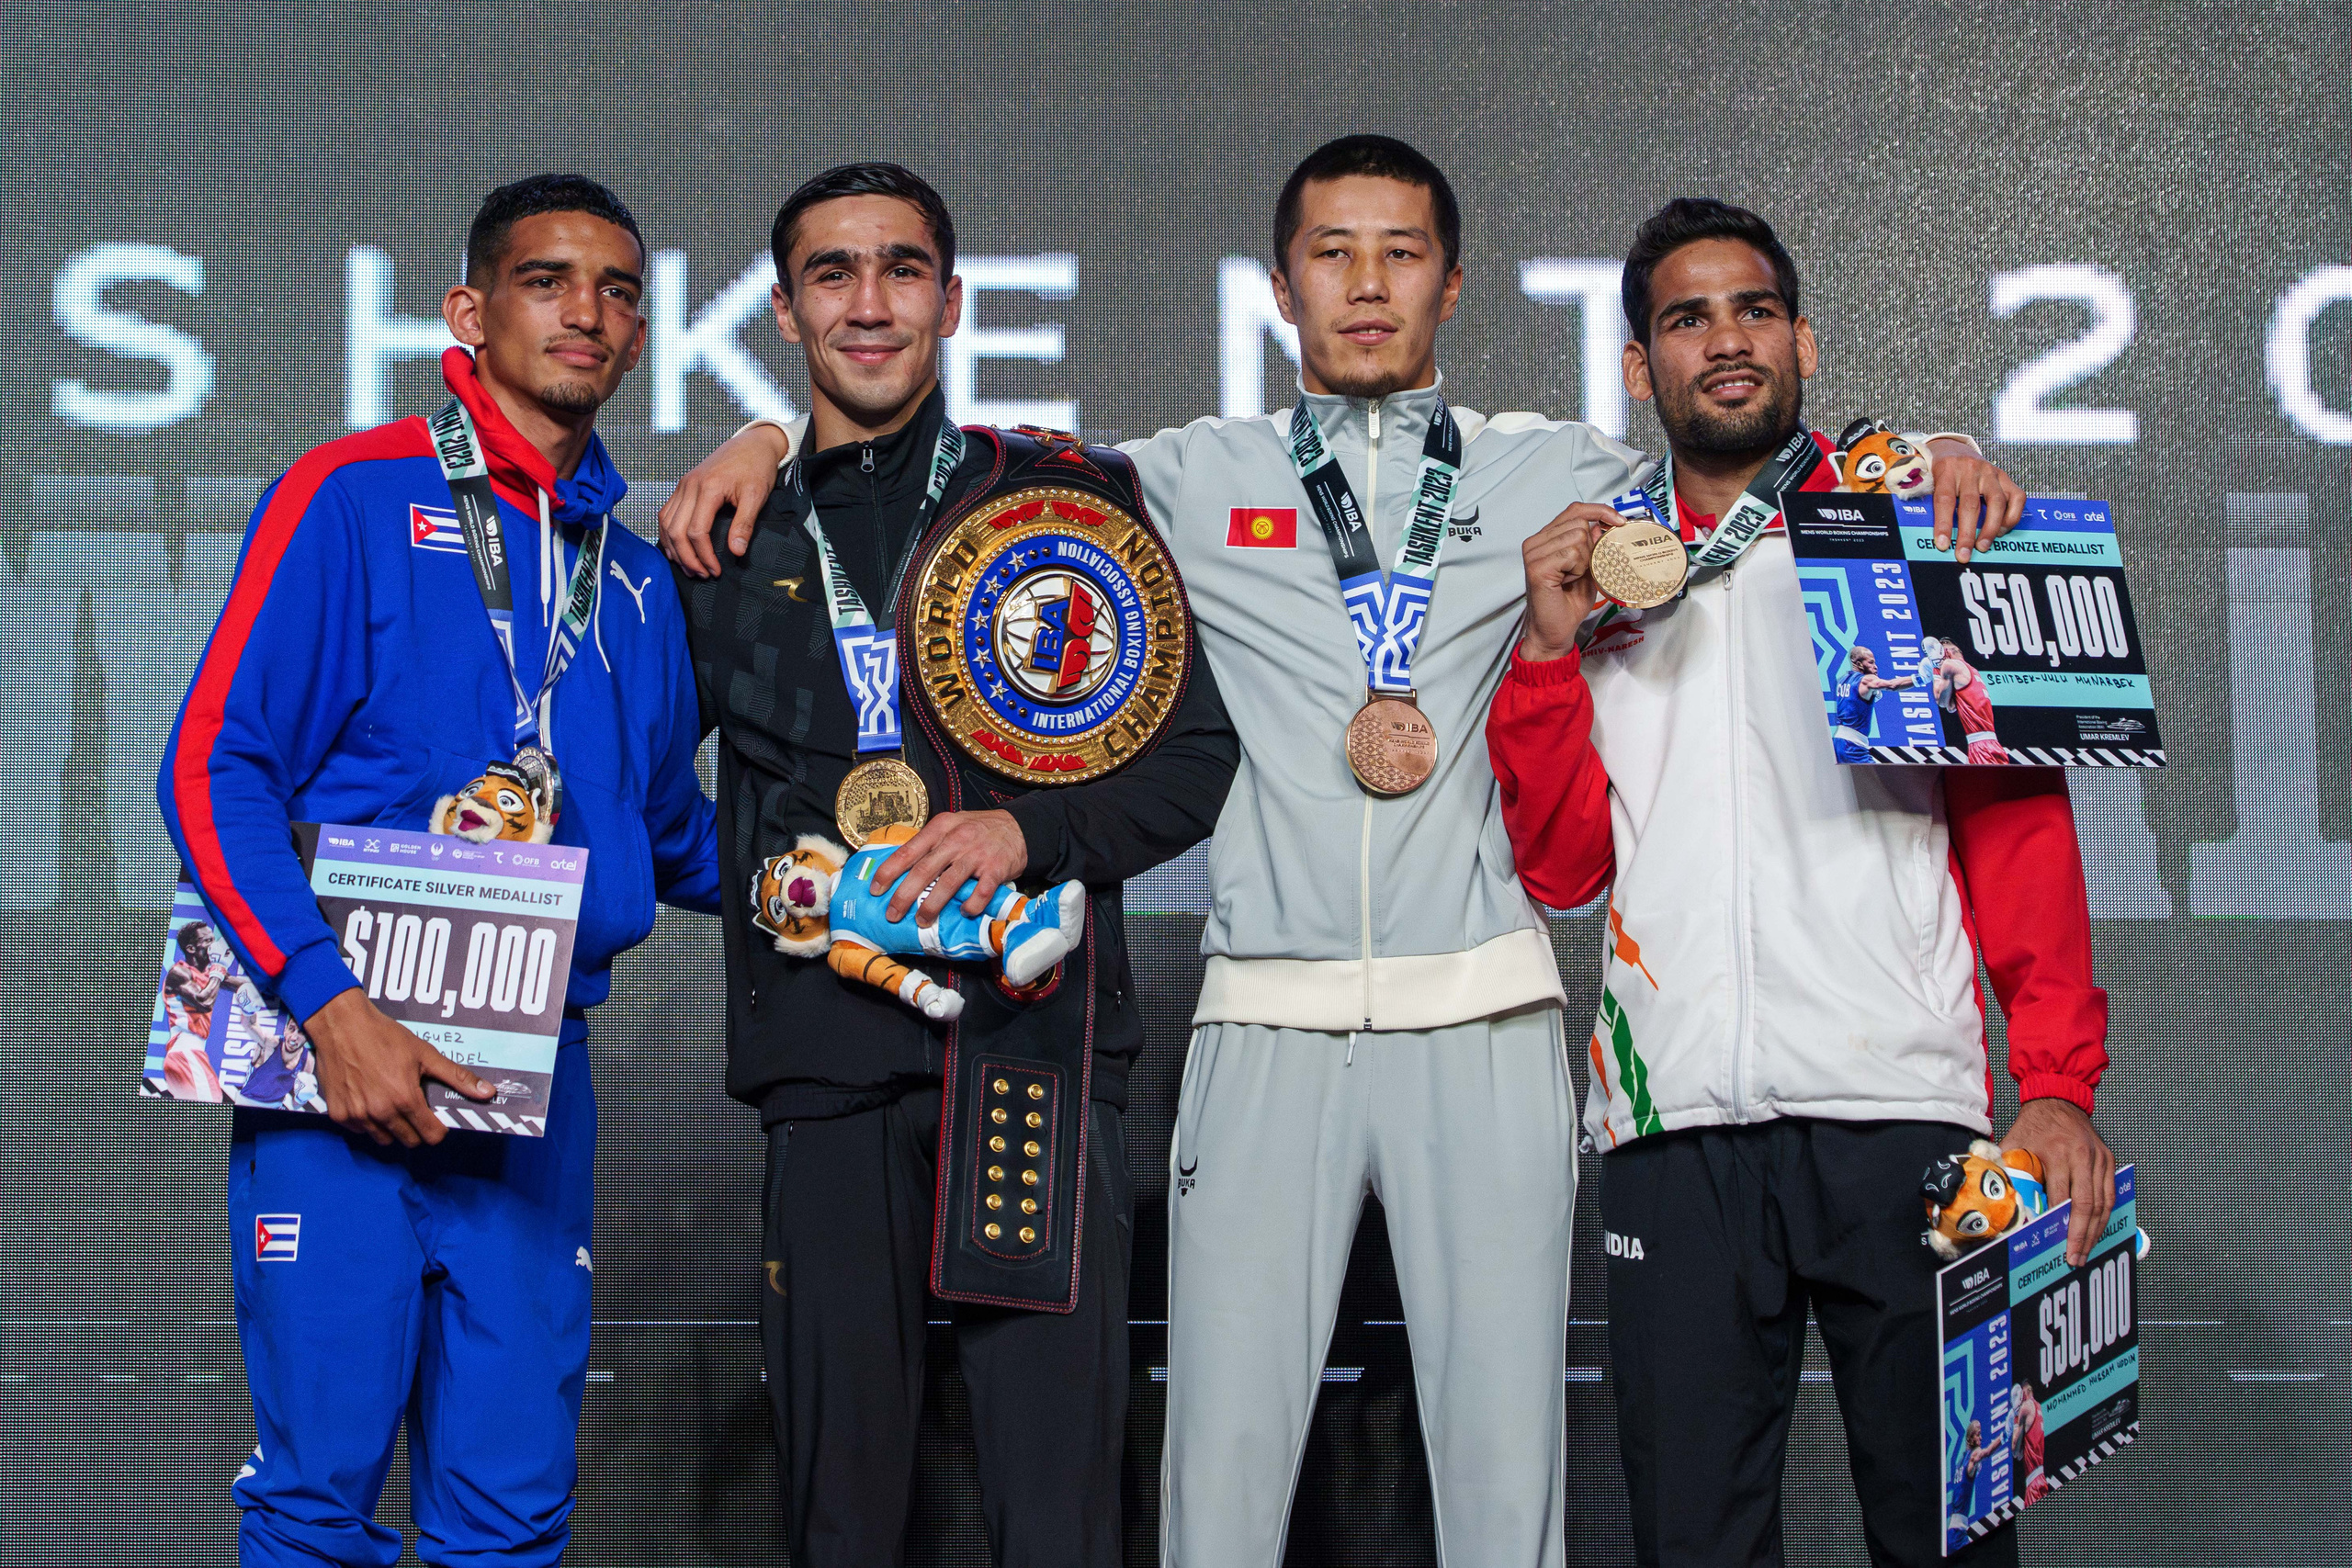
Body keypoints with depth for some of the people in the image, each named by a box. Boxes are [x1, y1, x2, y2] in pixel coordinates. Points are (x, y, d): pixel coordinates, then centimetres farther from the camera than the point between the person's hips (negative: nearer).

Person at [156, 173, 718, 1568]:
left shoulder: (634, 576, 16)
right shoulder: (355, 499, -2)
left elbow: (671, 832, 28)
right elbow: (214, 771, -8)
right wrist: (329, 1001, -18)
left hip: (537, 1081, 5)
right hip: (343, 1056, -5)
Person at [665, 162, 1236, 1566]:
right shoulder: (731, 545, 14)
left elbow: (1197, 756, 6)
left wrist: (1028, 831, -9)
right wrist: (753, 871, 7)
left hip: (1040, 1041, -2)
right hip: (830, 1066, 2)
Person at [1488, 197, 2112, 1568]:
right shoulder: (1595, 572, 17)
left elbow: (2018, 822, 4)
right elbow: (1565, 865, 11)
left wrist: (2060, 1079, -5)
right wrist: (1548, 650, -1)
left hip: (1898, 1099, -2)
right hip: (1675, 1114, 2)